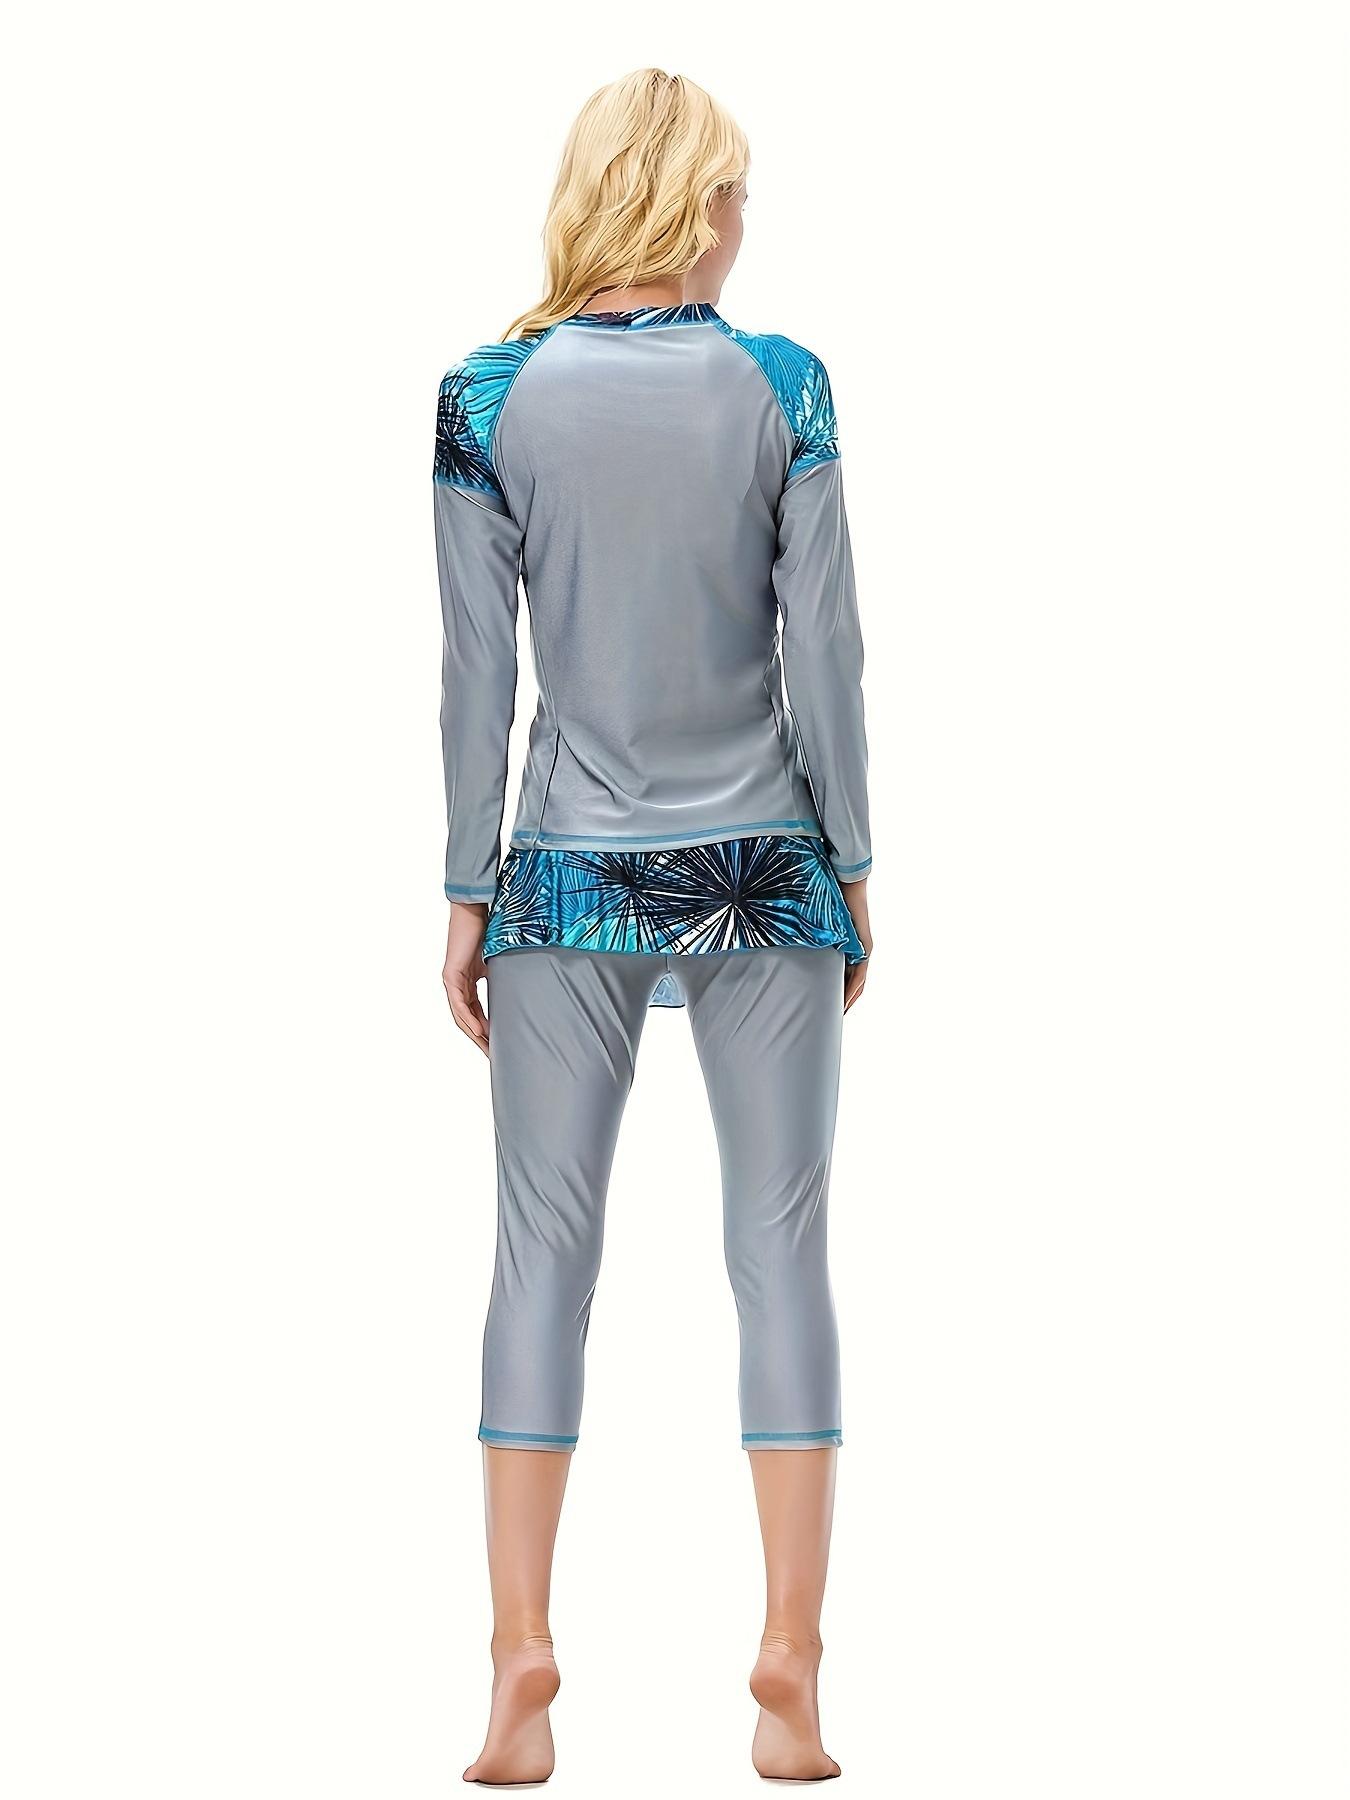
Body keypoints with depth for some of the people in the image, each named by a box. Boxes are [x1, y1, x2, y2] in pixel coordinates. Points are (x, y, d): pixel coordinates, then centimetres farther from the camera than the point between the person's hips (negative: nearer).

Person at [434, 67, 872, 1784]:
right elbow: (824, 649, -4)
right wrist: (854, 865, 6)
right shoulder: (782, 387, -5)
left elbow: (477, 674, -2)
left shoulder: (489, 400, -3)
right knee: (780, 1241, 5)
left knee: (544, 1248, 6)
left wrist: (468, 891, 5)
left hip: (572, 878, 0)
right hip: (762, 871, 0)